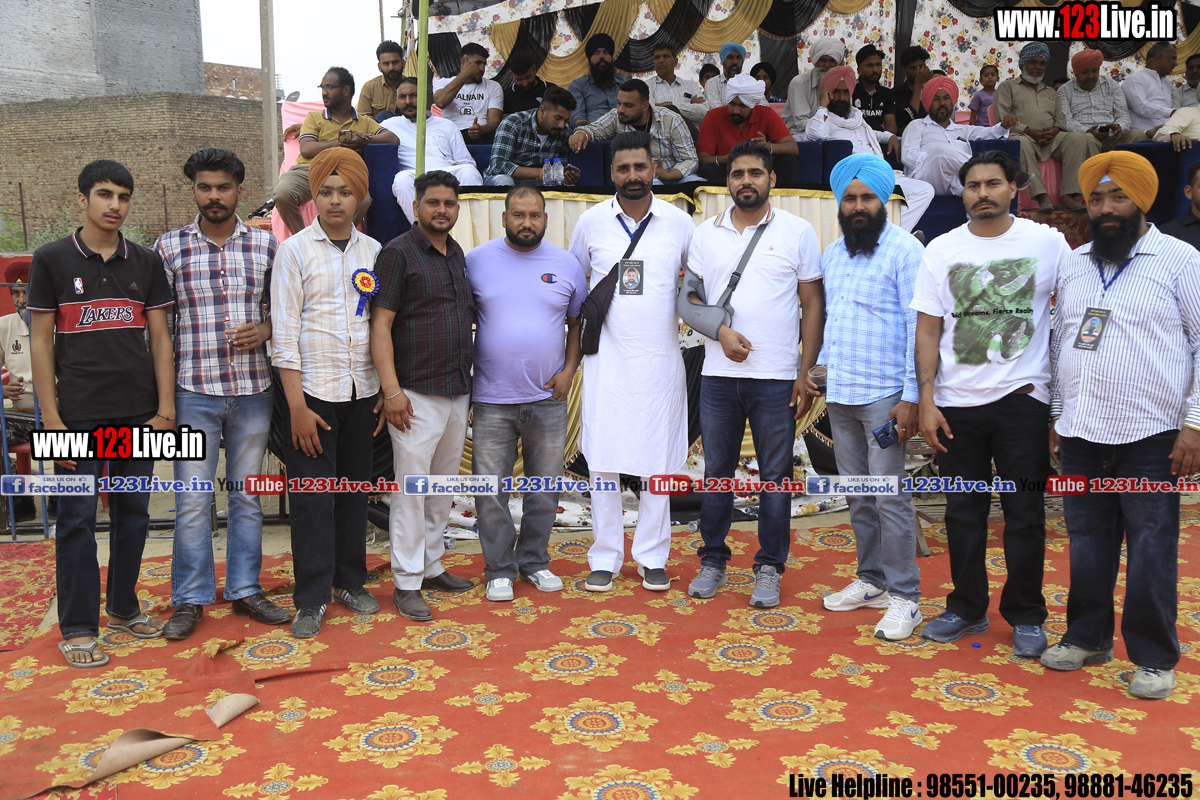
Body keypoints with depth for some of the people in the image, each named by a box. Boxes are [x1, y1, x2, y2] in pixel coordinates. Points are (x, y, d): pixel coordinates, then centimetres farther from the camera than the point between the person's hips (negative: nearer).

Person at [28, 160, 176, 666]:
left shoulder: (146, 263, 8)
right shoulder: (51, 260, 1)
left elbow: (160, 339, 8)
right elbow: (41, 341, -1)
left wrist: (165, 409, 1)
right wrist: (51, 417, -7)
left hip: (138, 411, 3)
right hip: (80, 413, -3)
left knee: (133, 512, 10)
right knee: (77, 519, 2)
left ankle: (122, 607, 27)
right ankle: (77, 628, 13)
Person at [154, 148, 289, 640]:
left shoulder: (266, 245, 4)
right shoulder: (169, 247, 2)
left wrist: (266, 329, -10)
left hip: (254, 391, 1)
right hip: (194, 391, -1)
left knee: (247, 495, 10)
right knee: (192, 499, 1)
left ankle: (245, 590, 23)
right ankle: (191, 599, 16)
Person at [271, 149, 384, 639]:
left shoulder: (373, 251, 8)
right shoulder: (295, 250, -2)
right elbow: (284, 333, -6)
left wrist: (387, 390, 5)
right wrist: (297, 406, -11)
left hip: (362, 392, 3)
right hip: (312, 391, -3)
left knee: (354, 489, 11)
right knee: (313, 495, -1)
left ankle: (350, 581, 26)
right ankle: (312, 598, 11)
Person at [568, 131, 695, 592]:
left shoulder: (680, 223, 5)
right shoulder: (591, 222, 5)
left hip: (660, 358, 0)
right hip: (606, 358, 0)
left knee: (658, 462, 4)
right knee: (603, 462, 2)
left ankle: (652, 557, 17)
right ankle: (604, 558, 14)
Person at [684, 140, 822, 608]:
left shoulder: (798, 232, 3)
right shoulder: (706, 233, 9)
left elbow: (813, 303, 3)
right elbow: (691, 297, 10)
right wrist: (721, 332, -9)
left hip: (777, 377, -2)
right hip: (718, 374, 2)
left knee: (776, 475, 4)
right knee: (716, 470, 9)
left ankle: (769, 568, 16)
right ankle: (713, 561, 22)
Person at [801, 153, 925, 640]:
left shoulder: (905, 251, -7)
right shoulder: (832, 253, 14)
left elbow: (919, 328, -12)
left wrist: (911, 398, -17)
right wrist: (809, 370, 10)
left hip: (883, 396, -7)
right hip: (839, 396, 7)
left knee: (890, 498, -4)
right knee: (857, 495, 13)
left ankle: (904, 597, 7)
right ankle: (871, 581, 26)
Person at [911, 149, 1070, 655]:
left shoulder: (1047, 242, 0)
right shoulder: (941, 250, 4)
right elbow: (927, 332, 3)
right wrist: (926, 401, -4)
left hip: (1023, 399, -1)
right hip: (957, 403, 2)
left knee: (1024, 513, 5)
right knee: (963, 512, 11)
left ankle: (1026, 615, 20)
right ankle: (966, 608, 25)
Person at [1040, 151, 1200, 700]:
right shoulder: (1072, 265, 12)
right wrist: (1055, 415, 13)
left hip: (1150, 435, -4)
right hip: (1080, 433, 5)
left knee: (1151, 549, 2)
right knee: (1087, 540, 12)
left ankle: (1154, 658, 15)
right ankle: (1088, 637, 27)